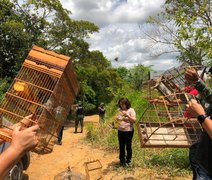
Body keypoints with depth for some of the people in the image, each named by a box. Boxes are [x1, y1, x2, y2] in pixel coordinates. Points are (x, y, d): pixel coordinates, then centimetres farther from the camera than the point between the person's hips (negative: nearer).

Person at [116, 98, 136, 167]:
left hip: (128, 131, -4)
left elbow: (134, 120, -15)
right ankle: (122, 160, 28)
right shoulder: (119, 110, 7)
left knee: (128, 146, 7)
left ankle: (128, 161, 24)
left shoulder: (131, 110, -8)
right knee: (121, 146, 12)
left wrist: (127, 115, -26)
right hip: (120, 131, 5)